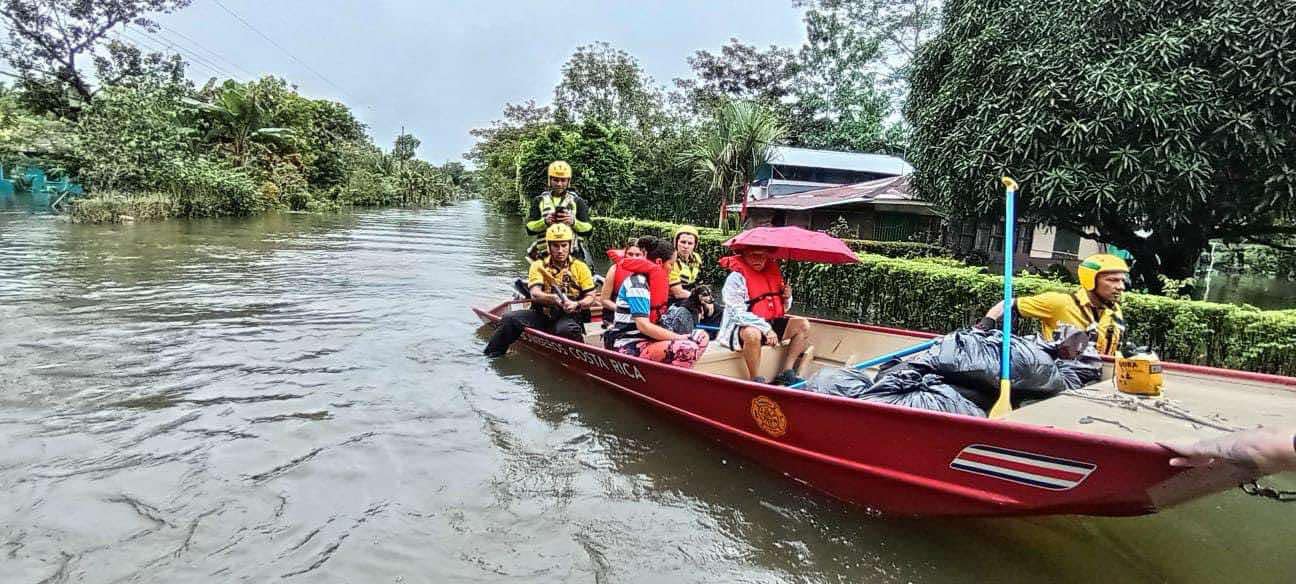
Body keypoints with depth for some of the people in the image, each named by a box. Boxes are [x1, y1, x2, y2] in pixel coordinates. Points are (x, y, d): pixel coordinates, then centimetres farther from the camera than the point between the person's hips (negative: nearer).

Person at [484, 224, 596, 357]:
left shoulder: (580, 267, 2)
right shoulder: (539, 266, 3)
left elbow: (590, 298, -2)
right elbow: (535, 295, -13)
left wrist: (576, 305, -24)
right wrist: (554, 298, -34)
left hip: (569, 317, -2)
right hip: (542, 315, 2)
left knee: (567, 329, -37)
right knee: (511, 319, -21)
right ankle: (489, 356, -6)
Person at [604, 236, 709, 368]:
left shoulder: (652, 280, 13)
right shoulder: (637, 283, -15)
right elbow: (643, 326, -22)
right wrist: (680, 338, -17)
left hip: (645, 340, 10)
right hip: (628, 348, -10)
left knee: (701, 337, 4)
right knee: (688, 348, -28)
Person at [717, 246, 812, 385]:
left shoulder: (772, 273, 8)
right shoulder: (736, 278, -14)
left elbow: (781, 309, 18)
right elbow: (739, 314, -22)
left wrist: (787, 298, -5)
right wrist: (766, 329, -26)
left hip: (770, 324, 8)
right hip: (742, 327, -8)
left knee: (803, 325, -1)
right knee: (753, 334, -40)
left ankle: (785, 373, -5)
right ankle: (757, 382, -24)